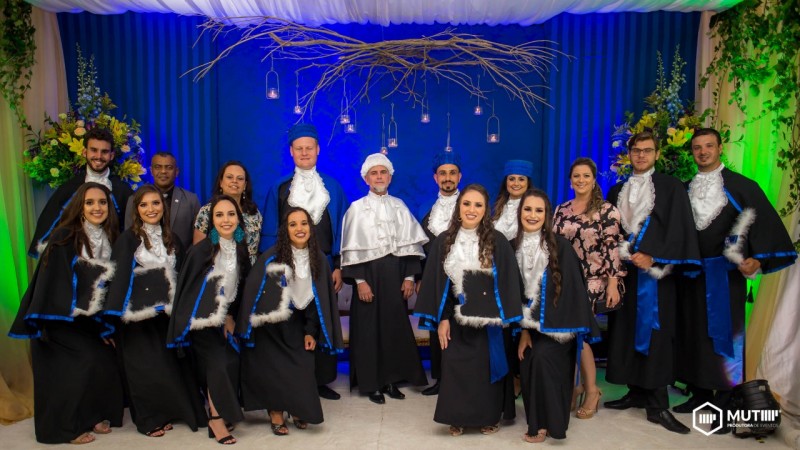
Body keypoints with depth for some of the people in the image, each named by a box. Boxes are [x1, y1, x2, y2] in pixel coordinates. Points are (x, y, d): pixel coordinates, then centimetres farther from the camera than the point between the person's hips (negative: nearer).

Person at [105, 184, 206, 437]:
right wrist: (118, 312, -16)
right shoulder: (128, 239, -6)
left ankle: (164, 414, 23)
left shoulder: (172, 240, 10)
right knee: (145, 367, 1)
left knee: (168, 364, 8)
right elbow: (119, 277, -9)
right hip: (138, 314, -4)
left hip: (166, 312, 5)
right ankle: (148, 420, 15)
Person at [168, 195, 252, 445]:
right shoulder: (201, 250, -13)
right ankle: (216, 419, 1)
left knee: (232, 363, -5)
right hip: (203, 319, -5)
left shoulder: (241, 250, 2)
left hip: (225, 319, 5)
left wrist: (230, 317, 7)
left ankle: (218, 415, 12)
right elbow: (187, 287, -9)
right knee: (217, 364, -14)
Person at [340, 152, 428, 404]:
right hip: (368, 274, -3)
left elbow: (410, 243, 7)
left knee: (396, 327, 6)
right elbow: (352, 248, -4)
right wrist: (359, 281, -11)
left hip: (395, 275, 3)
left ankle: (391, 380, 19)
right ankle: (372, 384, 13)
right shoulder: (357, 208, -1)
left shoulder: (399, 206, 8)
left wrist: (409, 277, 0)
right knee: (369, 329, 1)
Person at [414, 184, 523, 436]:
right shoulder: (444, 241, 0)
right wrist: (441, 318, -4)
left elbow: (508, 282, -5)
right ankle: (458, 419, 22)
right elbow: (437, 282, 1)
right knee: (455, 368, 4)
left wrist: (506, 318, -11)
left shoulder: (497, 241, -5)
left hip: (488, 319, -1)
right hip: (456, 319, 2)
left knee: (487, 368, 8)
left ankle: (489, 417, 27)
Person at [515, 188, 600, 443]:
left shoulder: (560, 246, -8)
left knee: (542, 358, -22)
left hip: (555, 323, -4)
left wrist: (577, 329, -11)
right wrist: (524, 328, -2)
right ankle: (537, 420, 12)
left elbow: (572, 289, -8)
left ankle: (545, 423, -6)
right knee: (527, 363, -7)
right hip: (529, 323, 4)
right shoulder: (514, 247, 3)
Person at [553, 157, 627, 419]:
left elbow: (614, 248, -10)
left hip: (593, 283, -4)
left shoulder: (606, 210, -6)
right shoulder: (561, 210, 9)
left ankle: (590, 389, 13)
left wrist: (613, 284, -15)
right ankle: (583, 385, 21)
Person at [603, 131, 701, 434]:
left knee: (656, 332, -5)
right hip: (624, 269, 4)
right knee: (626, 331, 5)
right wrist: (624, 253, -1)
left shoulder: (671, 187, 4)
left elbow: (678, 227, -6)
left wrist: (651, 256, -15)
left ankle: (657, 404, 0)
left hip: (655, 270, -4)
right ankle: (636, 393, 17)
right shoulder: (617, 191, 15)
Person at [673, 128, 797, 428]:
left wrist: (758, 259, -22)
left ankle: (725, 405, 10)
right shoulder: (685, 189, 10)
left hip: (725, 272, -4)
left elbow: (766, 224, -9)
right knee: (694, 333, 8)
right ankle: (700, 394, 20)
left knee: (725, 333, 0)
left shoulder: (741, 186, -2)